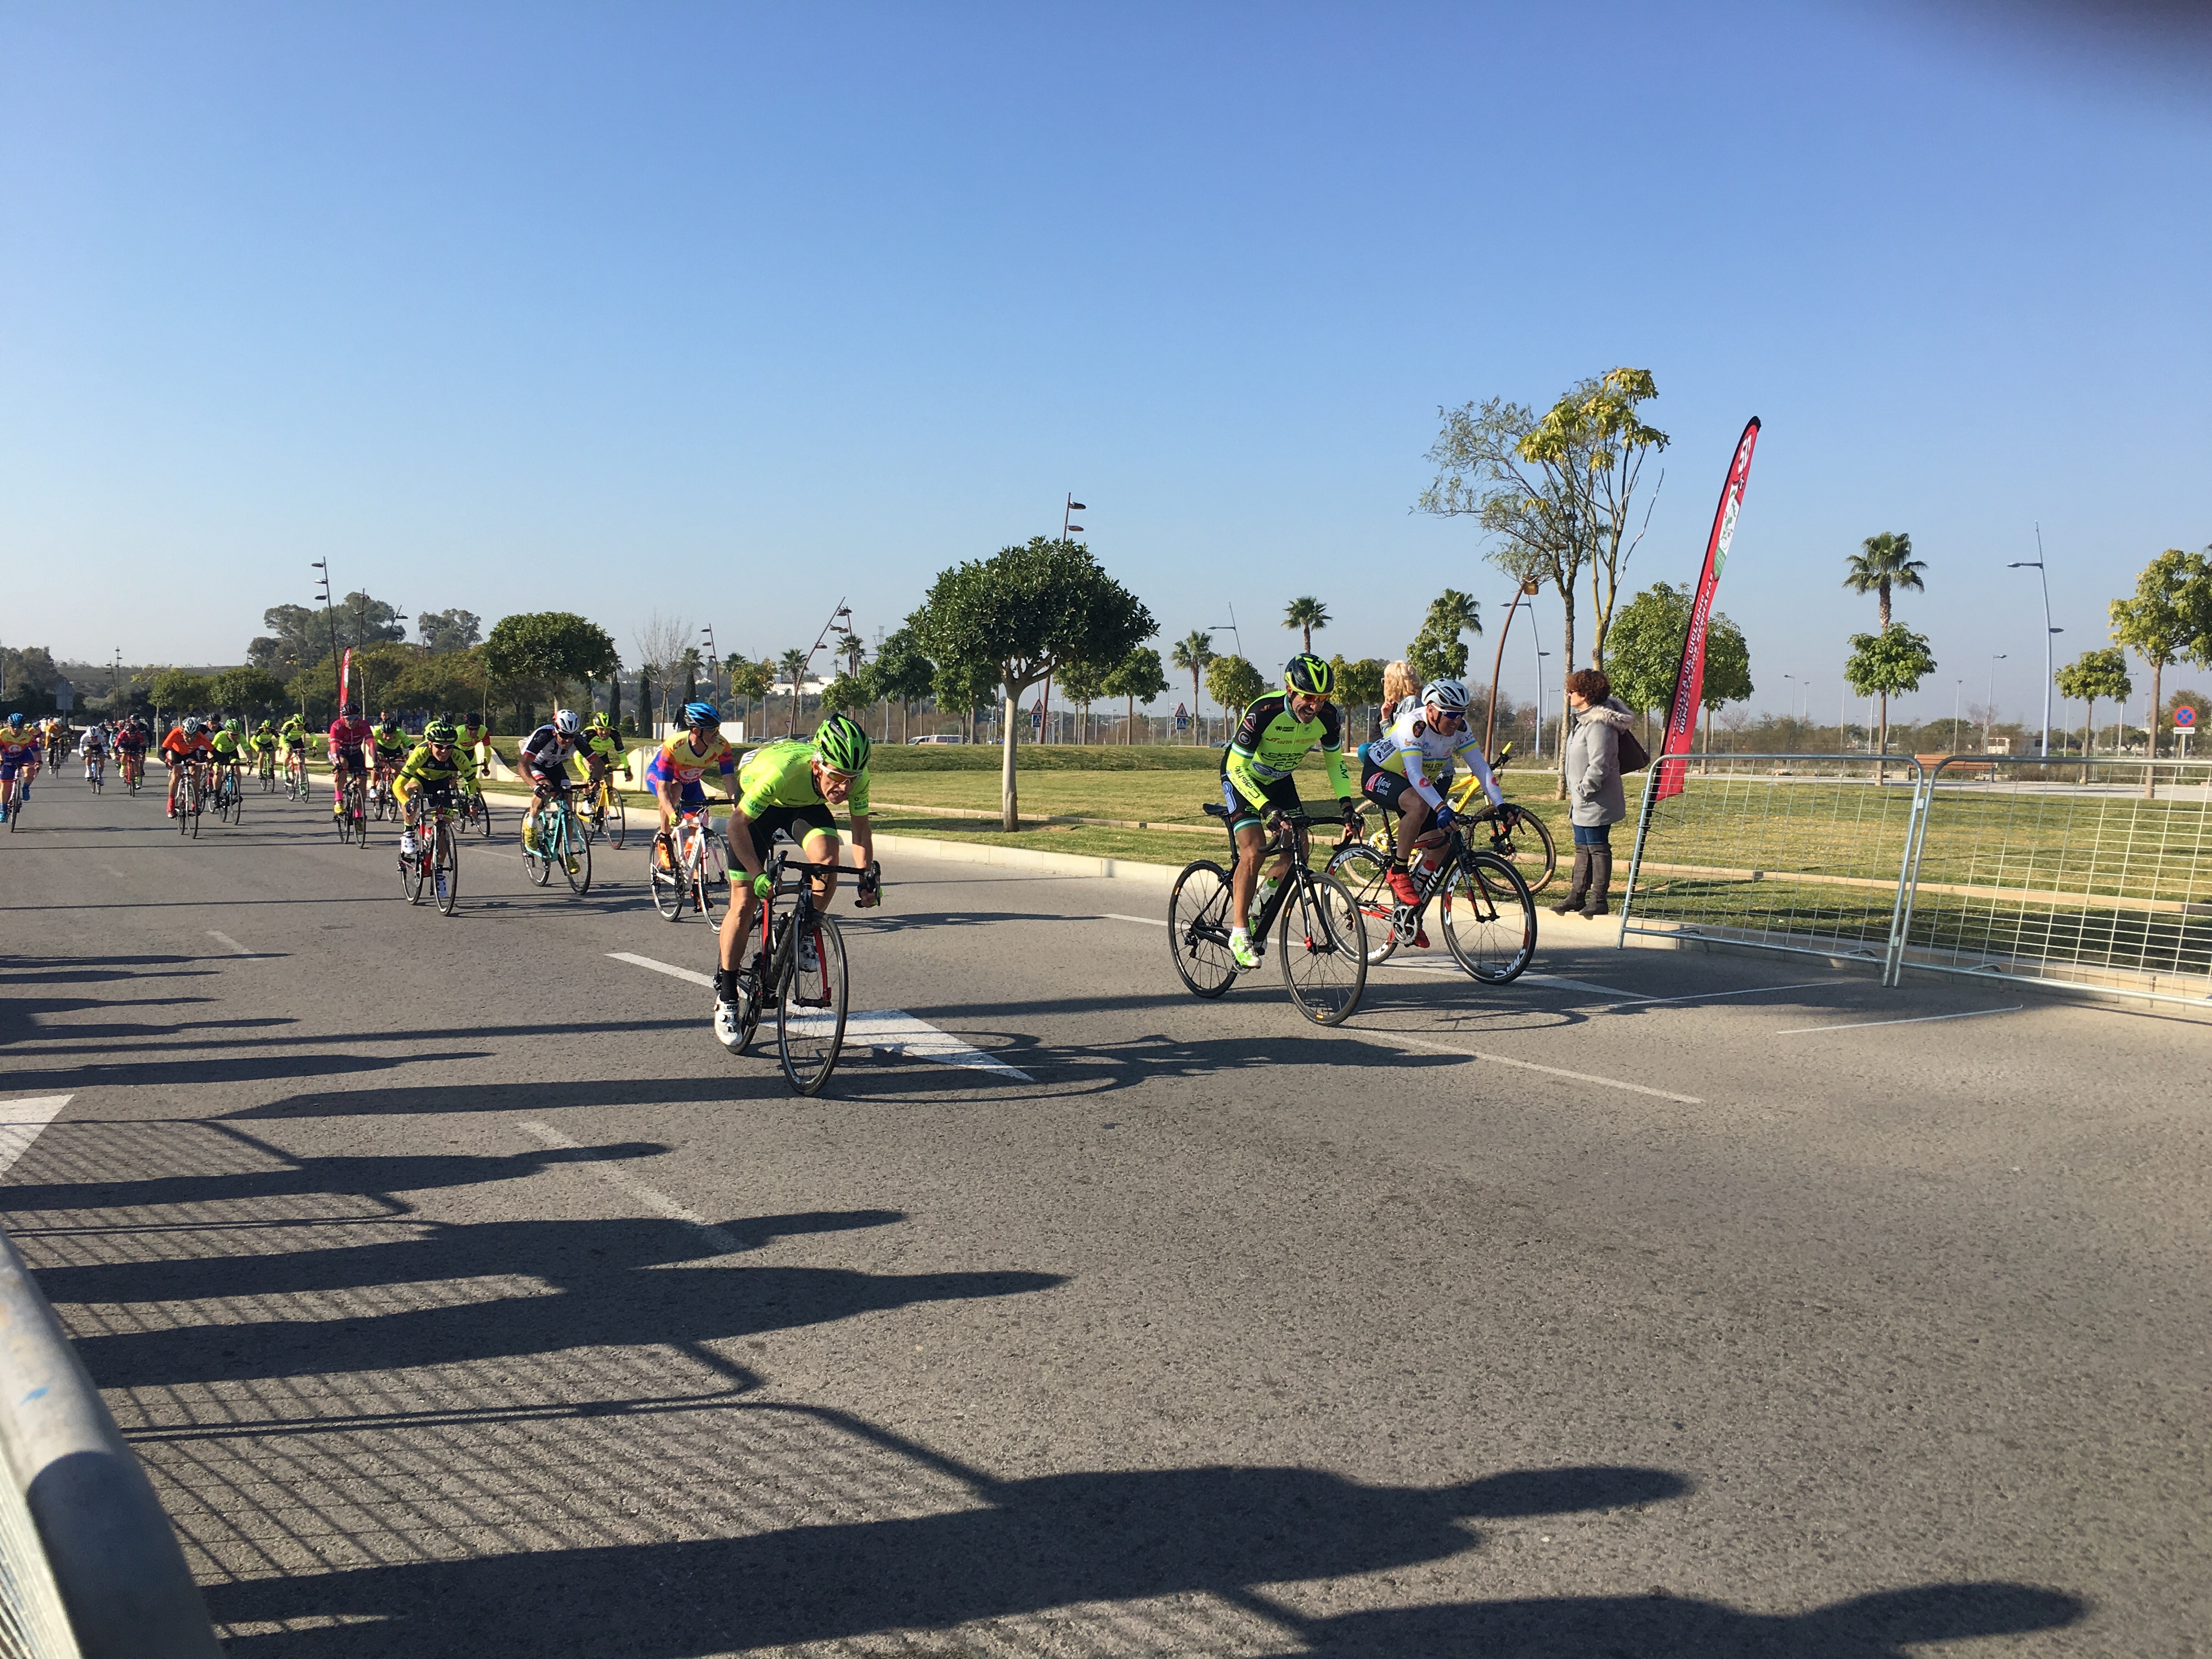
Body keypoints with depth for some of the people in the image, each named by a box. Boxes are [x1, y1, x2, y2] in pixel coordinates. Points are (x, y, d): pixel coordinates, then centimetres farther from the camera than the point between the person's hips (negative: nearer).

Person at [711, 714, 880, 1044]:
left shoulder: (856, 777, -30)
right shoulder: (782, 770, -42)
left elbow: (860, 827, -11)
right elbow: (738, 824, -30)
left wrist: (868, 875, -22)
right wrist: (758, 875, -36)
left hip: (806, 805, 3)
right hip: (757, 803, -3)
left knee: (827, 859, -29)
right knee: (746, 904, -5)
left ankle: (803, 938, -4)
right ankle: (726, 995, 12)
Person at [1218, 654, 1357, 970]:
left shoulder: (1328, 716, -21)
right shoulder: (1264, 712, -36)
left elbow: (1335, 762, -4)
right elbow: (1237, 768, -32)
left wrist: (1346, 802, -19)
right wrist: (1267, 808, -43)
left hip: (1280, 779, 5)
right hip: (1242, 776, -5)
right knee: (1253, 852, -19)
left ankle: (1265, 896, 20)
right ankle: (1239, 934, -11)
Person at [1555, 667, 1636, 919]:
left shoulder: (1599, 724, -20)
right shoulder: (1584, 719, 13)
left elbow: (1598, 765, -25)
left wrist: (1583, 791, -18)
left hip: (1596, 803, -11)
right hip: (1582, 803, 11)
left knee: (1598, 849, -3)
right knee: (1582, 850, 15)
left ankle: (1598, 901, 4)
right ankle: (1576, 897, 22)